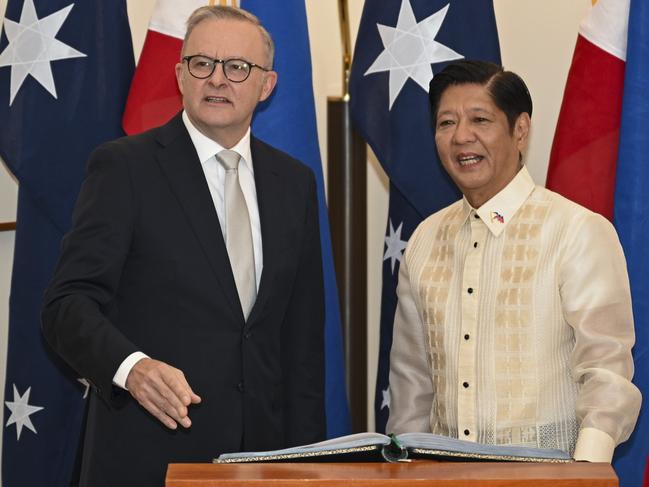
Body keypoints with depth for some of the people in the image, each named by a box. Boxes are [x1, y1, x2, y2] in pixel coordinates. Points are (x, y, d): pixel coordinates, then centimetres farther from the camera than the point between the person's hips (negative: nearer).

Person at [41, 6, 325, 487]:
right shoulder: (123, 167, -5)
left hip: (261, 448, 4)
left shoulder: (294, 182, 9)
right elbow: (69, 303, -11)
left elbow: (303, 333, 11)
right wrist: (131, 365, -29)